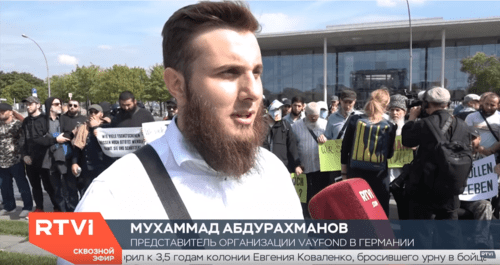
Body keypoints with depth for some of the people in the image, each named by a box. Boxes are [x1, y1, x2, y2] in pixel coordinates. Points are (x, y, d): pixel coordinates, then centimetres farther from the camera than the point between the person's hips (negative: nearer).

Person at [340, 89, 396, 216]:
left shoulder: (354, 120, -4)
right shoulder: (389, 126, -5)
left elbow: (345, 149, 0)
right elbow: (389, 154, 5)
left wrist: (344, 172, 10)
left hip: (355, 173, 1)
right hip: (378, 177, -1)